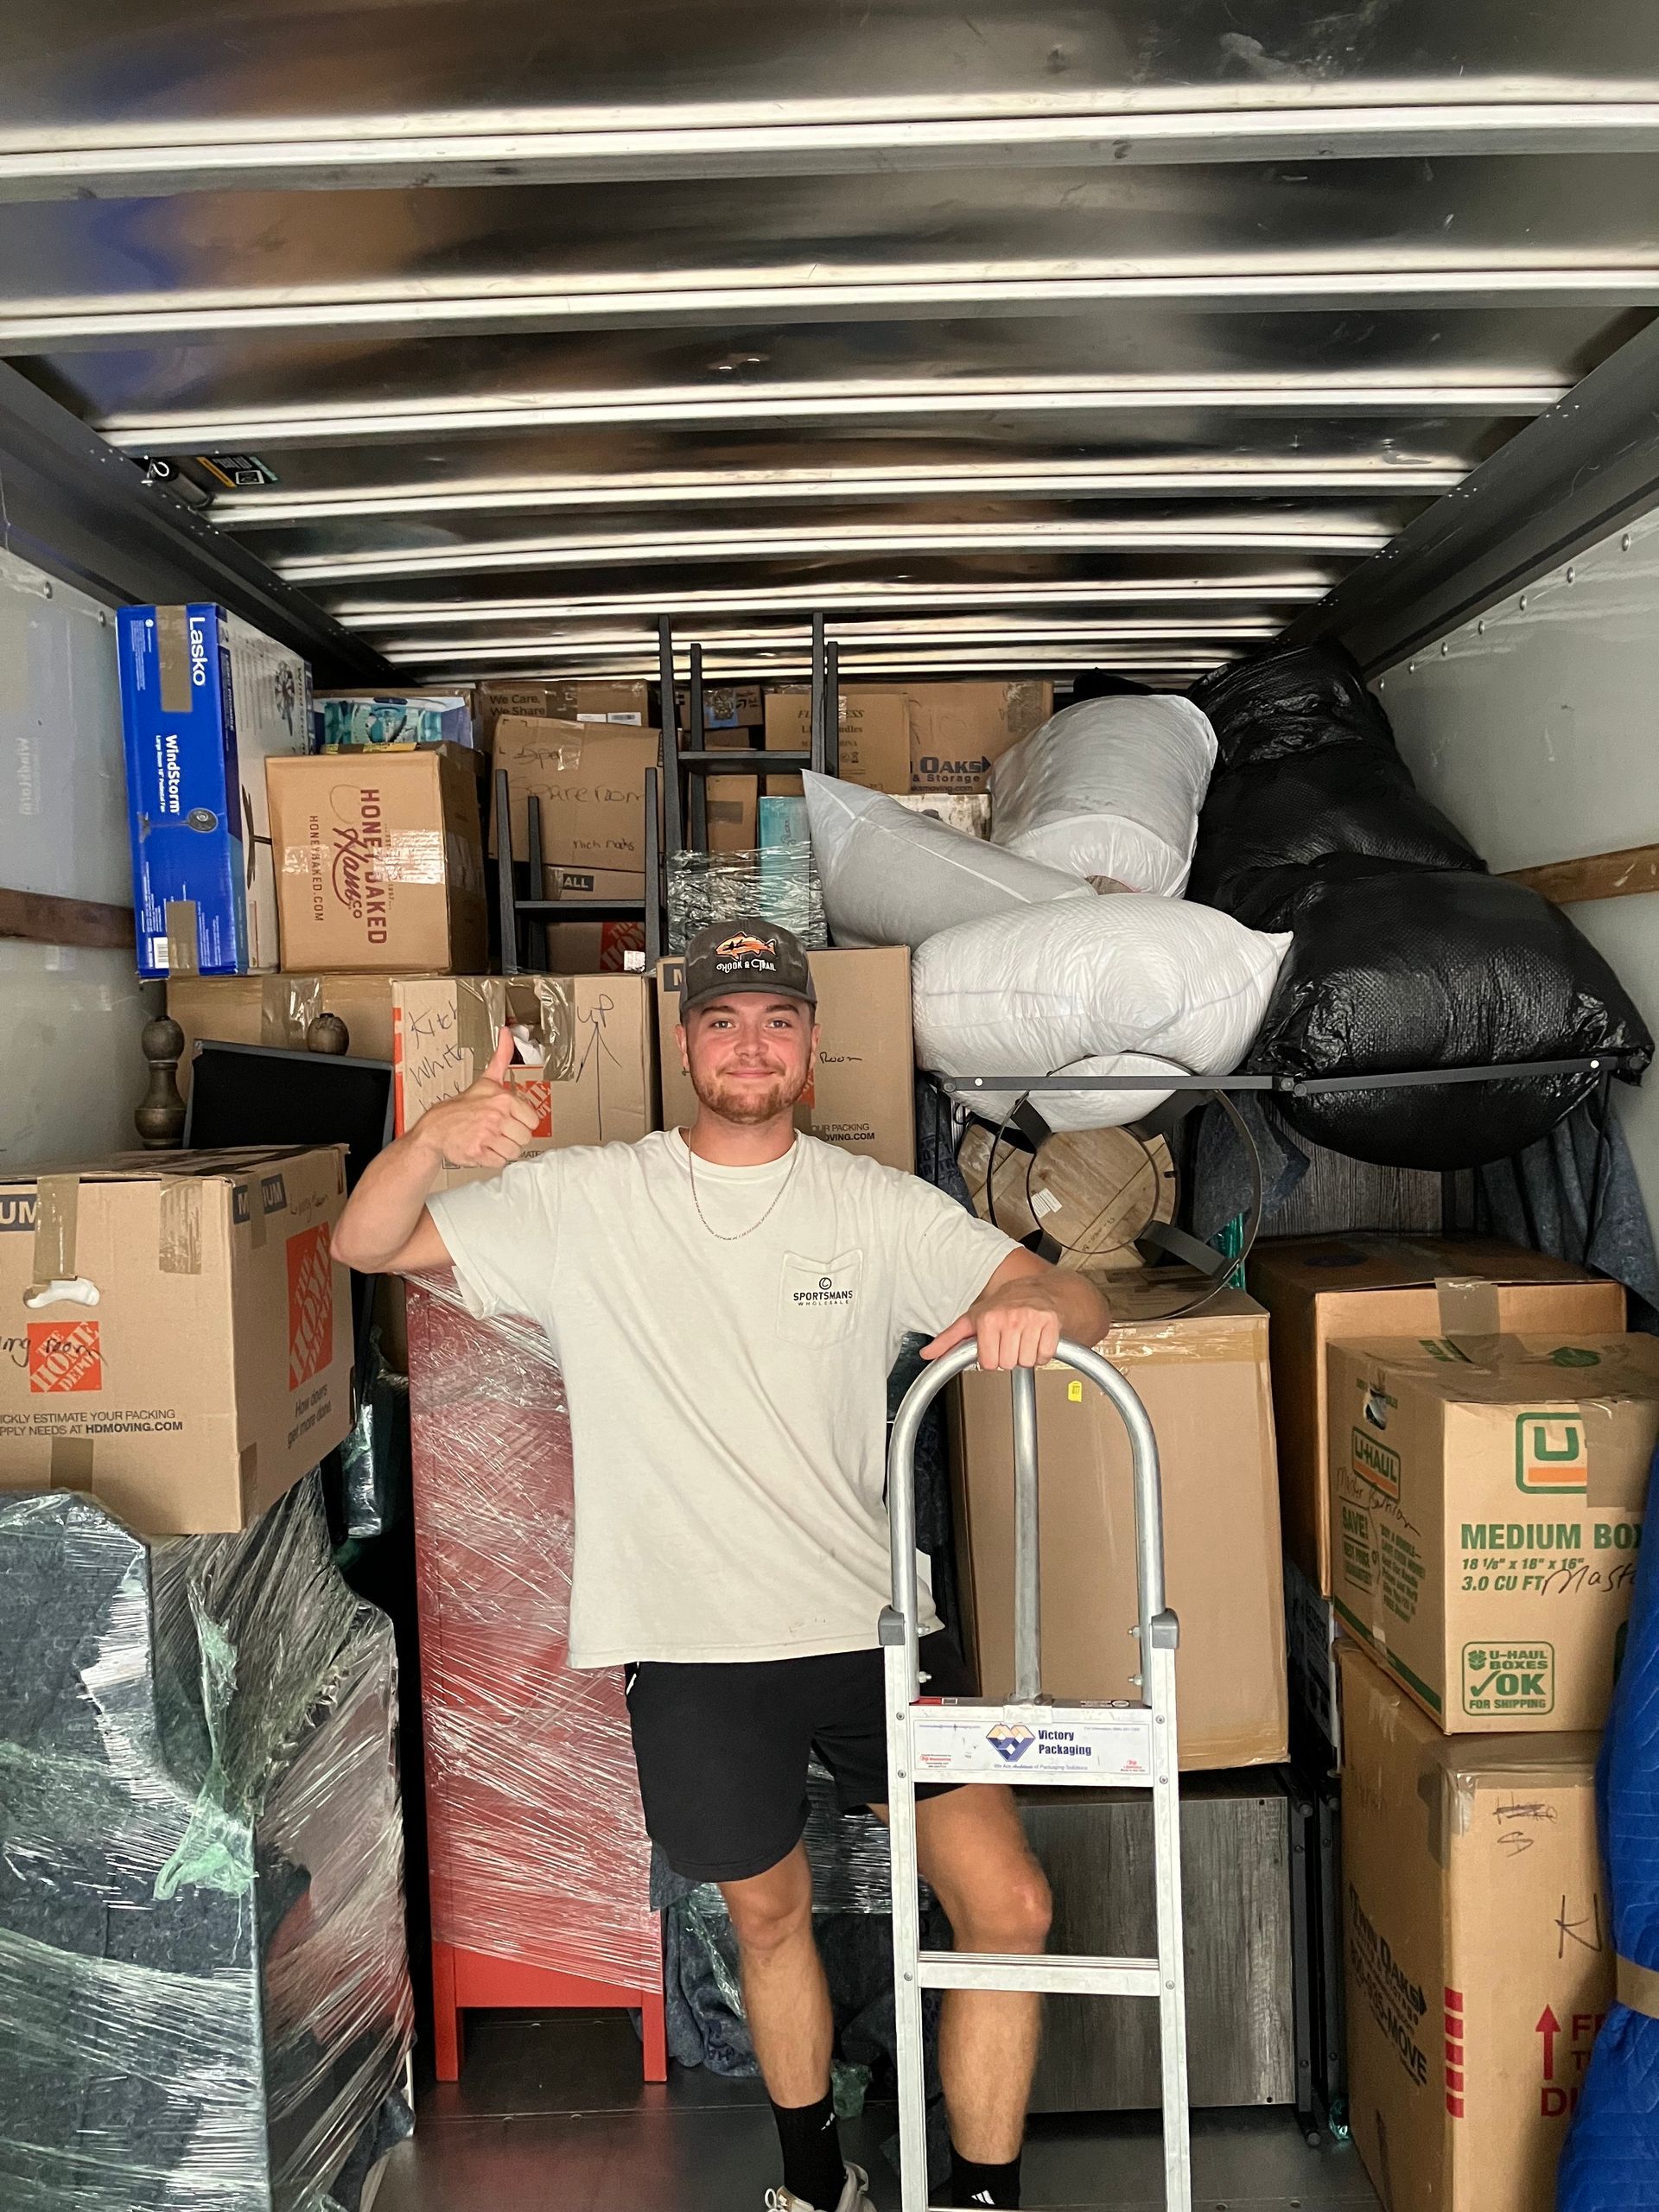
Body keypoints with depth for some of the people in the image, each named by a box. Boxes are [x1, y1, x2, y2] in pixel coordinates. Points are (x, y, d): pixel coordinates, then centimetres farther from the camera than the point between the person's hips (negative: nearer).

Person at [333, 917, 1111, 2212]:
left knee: (1009, 1906, -4)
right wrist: (432, 1140, -28)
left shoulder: (879, 1207, 0)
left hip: (874, 1622, 1)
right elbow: (367, 1244, -6)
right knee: (769, 1911, 18)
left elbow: (1078, 1304, -6)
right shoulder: (585, 1201, -2)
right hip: (693, 1644, 0)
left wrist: (1033, 1304, -31)